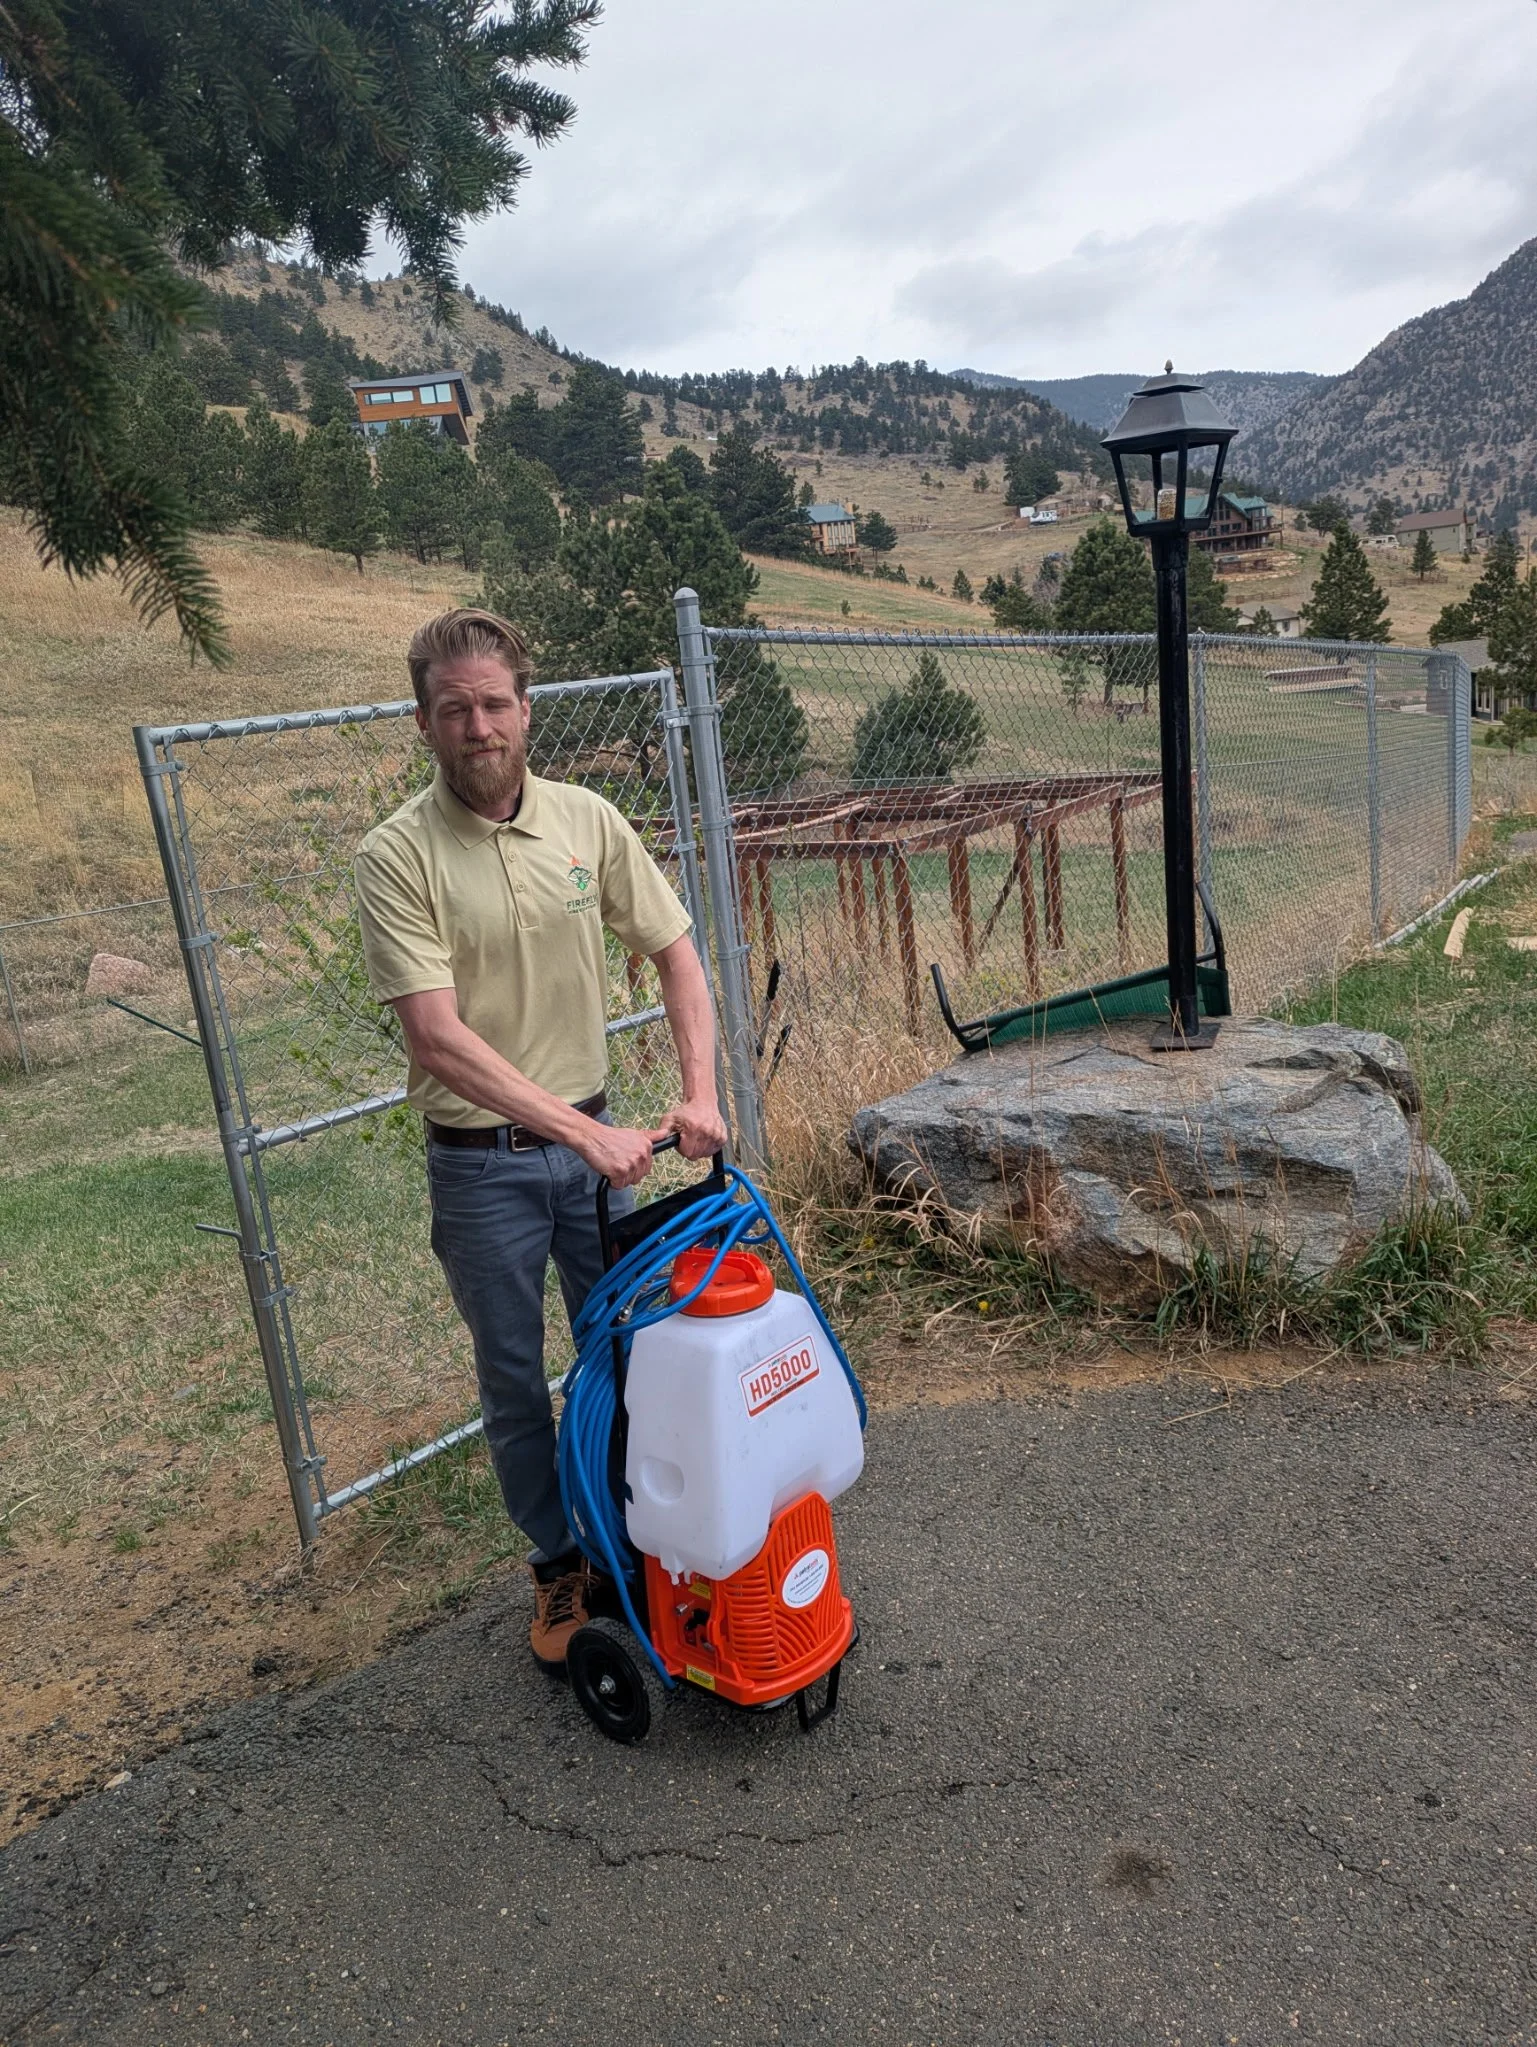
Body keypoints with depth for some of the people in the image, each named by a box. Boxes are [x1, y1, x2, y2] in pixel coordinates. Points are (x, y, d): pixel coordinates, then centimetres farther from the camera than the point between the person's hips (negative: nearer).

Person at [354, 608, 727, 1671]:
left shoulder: (586, 818, -4)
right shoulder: (397, 855, -16)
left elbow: (676, 951, 4)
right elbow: (439, 1035, -23)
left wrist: (699, 1093, -8)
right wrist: (581, 1133, -28)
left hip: (595, 1139, 4)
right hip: (482, 1163, -3)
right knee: (515, 1381, 12)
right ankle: (560, 1564, 34)